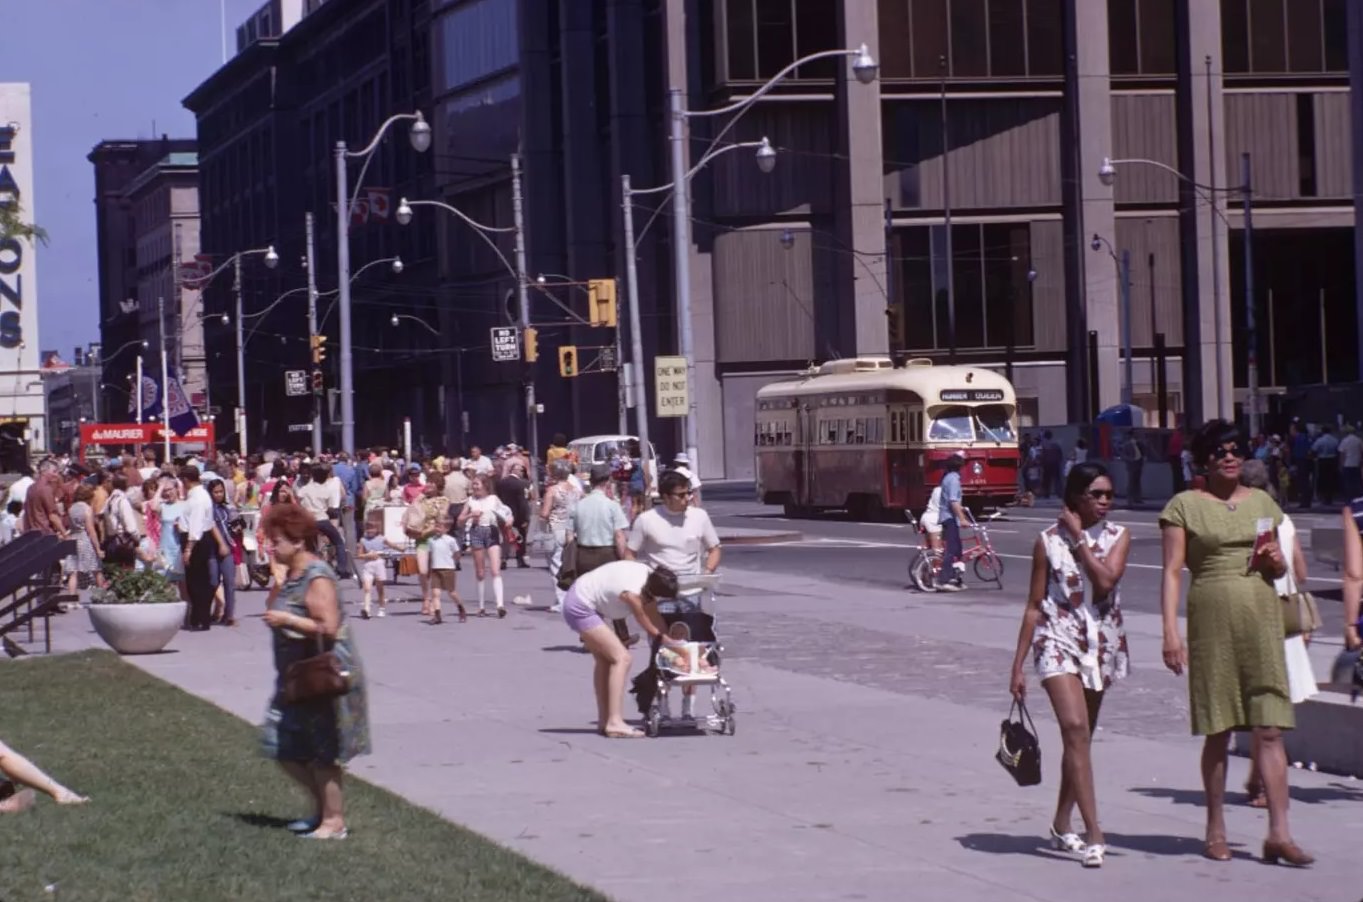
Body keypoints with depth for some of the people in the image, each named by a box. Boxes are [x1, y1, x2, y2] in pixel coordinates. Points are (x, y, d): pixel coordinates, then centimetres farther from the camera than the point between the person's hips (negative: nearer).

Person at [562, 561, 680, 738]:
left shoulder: (649, 576, -7)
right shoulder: (633, 593, -29)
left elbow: (654, 615, 0)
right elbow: (650, 628, -17)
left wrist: (669, 637, -5)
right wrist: (674, 643, -7)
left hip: (579, 599, 10)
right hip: (580, 608, -10)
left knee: (604, 660, 16)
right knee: (621, 658, -13)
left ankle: (604, 721, 22)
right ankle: (614, 723, -17)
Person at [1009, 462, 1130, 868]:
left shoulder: (1117, 537, 3)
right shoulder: (1049, 541, -2)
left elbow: (1106, 580, -16)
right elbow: (1035, 605, 1)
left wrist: (1079, 538, -12)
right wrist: (1018, 665, 0)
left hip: (1102, 644, 4)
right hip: (1059, 640, -3)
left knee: (1080, 737, 12)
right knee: (1076, 729, -19)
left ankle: (1061, 825, 28)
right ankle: (1093, 835, -22)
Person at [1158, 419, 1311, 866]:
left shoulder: (1262, 503, 14)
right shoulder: (1185, 506, 2)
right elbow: (1172, 572, -2)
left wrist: (1276, 560, -1)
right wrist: (1170, 631, -11)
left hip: (1262, 616, 3)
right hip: (1211, 619, -3)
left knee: (1270, 729, -5)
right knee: (1218, 732, 4)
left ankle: (1279, 832, -6)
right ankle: (1215, 829, 16)